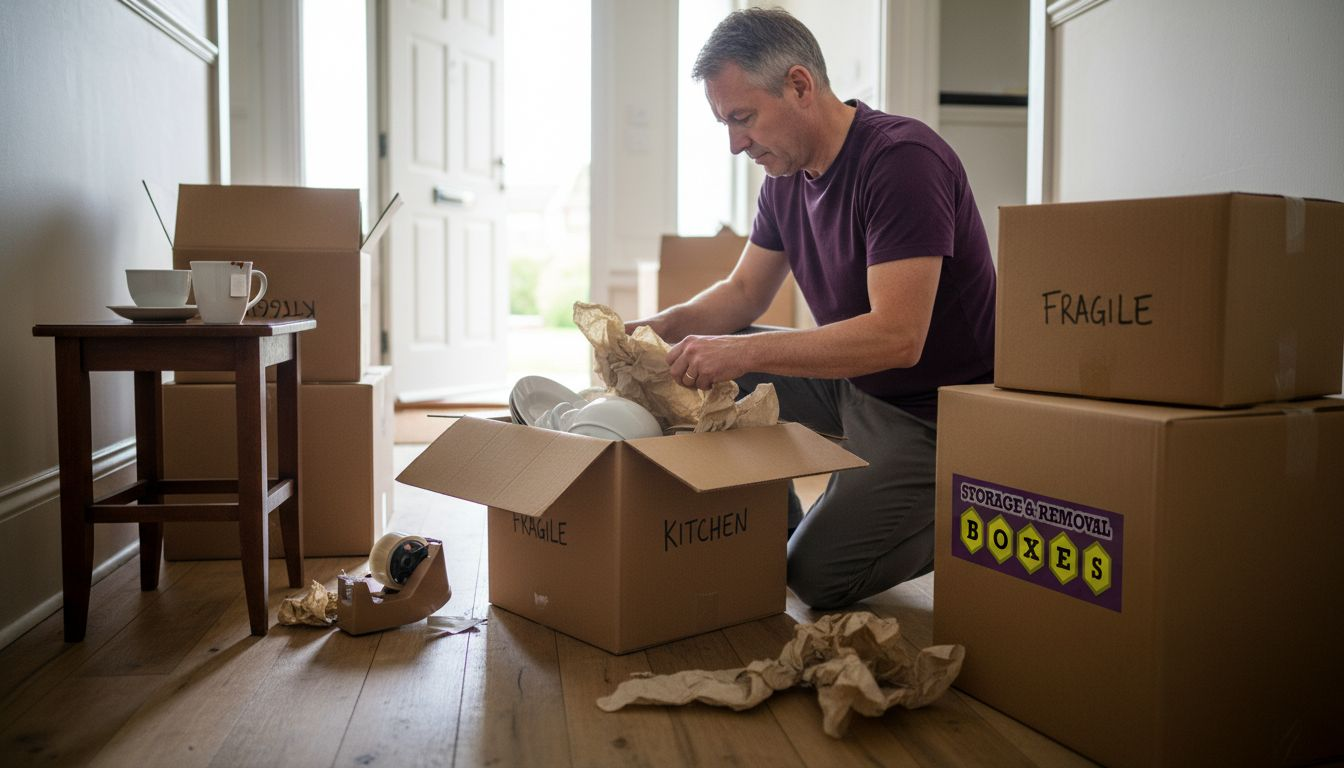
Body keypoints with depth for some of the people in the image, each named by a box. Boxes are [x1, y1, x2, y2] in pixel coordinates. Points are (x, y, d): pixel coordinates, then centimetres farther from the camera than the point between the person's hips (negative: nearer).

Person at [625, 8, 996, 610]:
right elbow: (745, 292, 11)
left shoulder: (903, 160, -24)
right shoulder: (787, 176, 3)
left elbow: (897, 337, -32)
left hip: (930, 415, -8)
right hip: (851, 385, 8)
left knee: (818, 577, -15)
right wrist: (661, 328, -9)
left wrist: (742, 352, -34)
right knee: (706, 369, -2)